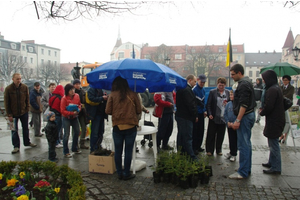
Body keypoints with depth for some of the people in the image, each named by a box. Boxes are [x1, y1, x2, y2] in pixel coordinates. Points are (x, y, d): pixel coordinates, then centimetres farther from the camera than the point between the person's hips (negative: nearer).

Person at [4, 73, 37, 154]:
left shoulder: (25, 87, -5)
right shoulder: (8, 89, -11)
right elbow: (6, 103, -8)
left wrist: (27, 109, -2)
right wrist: (9, 115, -10)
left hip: (24, 112, 2)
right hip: (13, 113, -2)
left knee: (25, 128, 15)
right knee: (14, 130, 5)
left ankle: (27, 142, 32)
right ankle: (16, 146, 15)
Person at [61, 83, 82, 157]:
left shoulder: (77, 96, -3)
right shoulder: (64, 98, -16)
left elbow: (79, 104, 12)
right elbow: (63, 111, -16)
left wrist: (78, 109, -9)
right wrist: (72, 113, -24)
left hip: (74, 117, 6)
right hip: (66, 118, -5)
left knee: (77, 132, 12)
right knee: (67, 134, -4)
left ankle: (75, 148, 30)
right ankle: (66, 152, 8)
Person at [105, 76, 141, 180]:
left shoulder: (112, 95, -3)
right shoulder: (133, 95, -2)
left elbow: (108, 111, -2)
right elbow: (139, 110, 0)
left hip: (117, 127, 1)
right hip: (130, 127, -1)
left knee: (118, 151, 12)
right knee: (128, 151, 8)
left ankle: (119, 173, 21)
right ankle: (126, 174, 15)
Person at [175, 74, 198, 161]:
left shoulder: (181, 89, 14)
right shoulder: (187, 90, -19)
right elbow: (191, 104, -21)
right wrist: (195, 116, -9)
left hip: (180, 115, 11)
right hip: (186, 118, -11)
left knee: (181, 136, 17)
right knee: (188, 137, -6)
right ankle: (192, 157, 0)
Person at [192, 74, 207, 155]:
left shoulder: (203, 90, 13)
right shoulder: (194, 89, -14)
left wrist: (204, 111, 10)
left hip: (201, 113, 8)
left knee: (201, 131, 13)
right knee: (195, 131, -2)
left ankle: (198, 146, 25)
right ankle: (194, 148, 7)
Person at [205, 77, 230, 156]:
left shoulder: (228, 92, 8)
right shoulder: (212, 92, 0)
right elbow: (208, 104, -1)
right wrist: (209, 114, -11)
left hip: (223, 117, 3)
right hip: (214, 117, -2)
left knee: (221, 135, 10)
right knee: (211, 134, 2)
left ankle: (219, 150, 24)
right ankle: (209, 150, 14)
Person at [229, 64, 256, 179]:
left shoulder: (243, 84, -16)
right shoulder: (246, 82, 17)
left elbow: (244, 104, -23)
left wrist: (238, 120, -24)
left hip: (245, 117, -11)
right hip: (249, 115, 11)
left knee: (243, 145, -6)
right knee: (247, 143, 15)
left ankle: (243, 172, 0)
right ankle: (247, 169, 25)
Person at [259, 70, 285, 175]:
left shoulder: (272, 90, -20)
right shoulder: (276, 88, 13)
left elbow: (268, 107, -25)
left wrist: (261, 112, -5)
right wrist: (263, 110, 9)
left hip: (274, 121, -11)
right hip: (276, 119, 11)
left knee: (273, 144, -3)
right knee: (272, 143, 20)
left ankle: (276, 168, 5)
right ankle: (272, 162, 33)